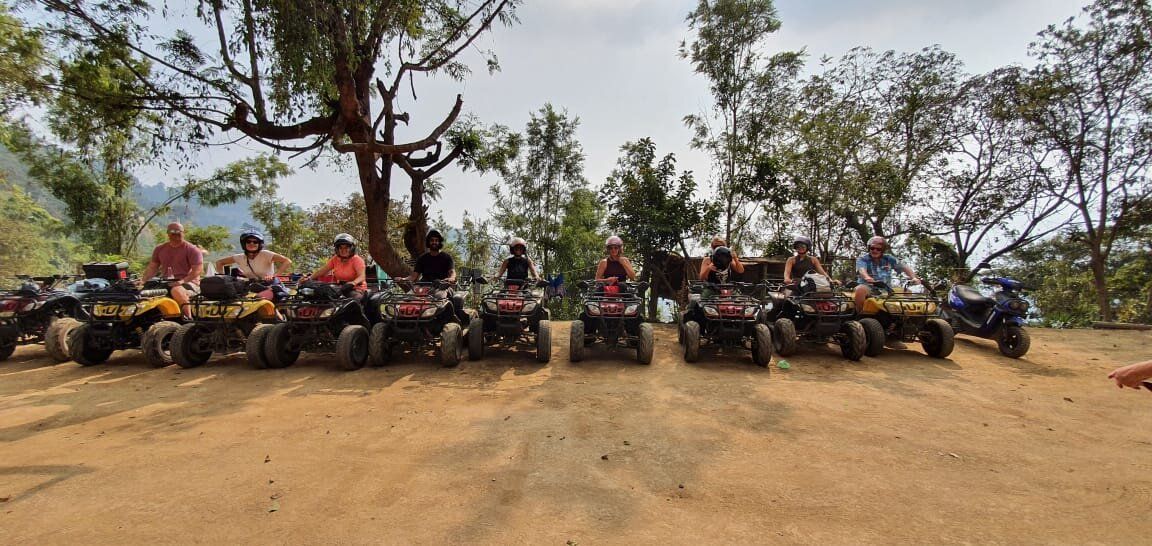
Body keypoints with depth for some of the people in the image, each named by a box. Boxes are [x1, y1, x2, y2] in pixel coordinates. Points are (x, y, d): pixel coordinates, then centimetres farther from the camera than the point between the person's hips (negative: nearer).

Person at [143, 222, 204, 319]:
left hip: (188, 282, -6)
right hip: (166, 283, 6)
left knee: (176, 290, -38)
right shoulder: (159, 249, 17)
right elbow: (152, 268, 18)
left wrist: (183, 281, -23)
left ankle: (188, 319, -35)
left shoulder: (192, 249, -1)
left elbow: (198, 270, -10)